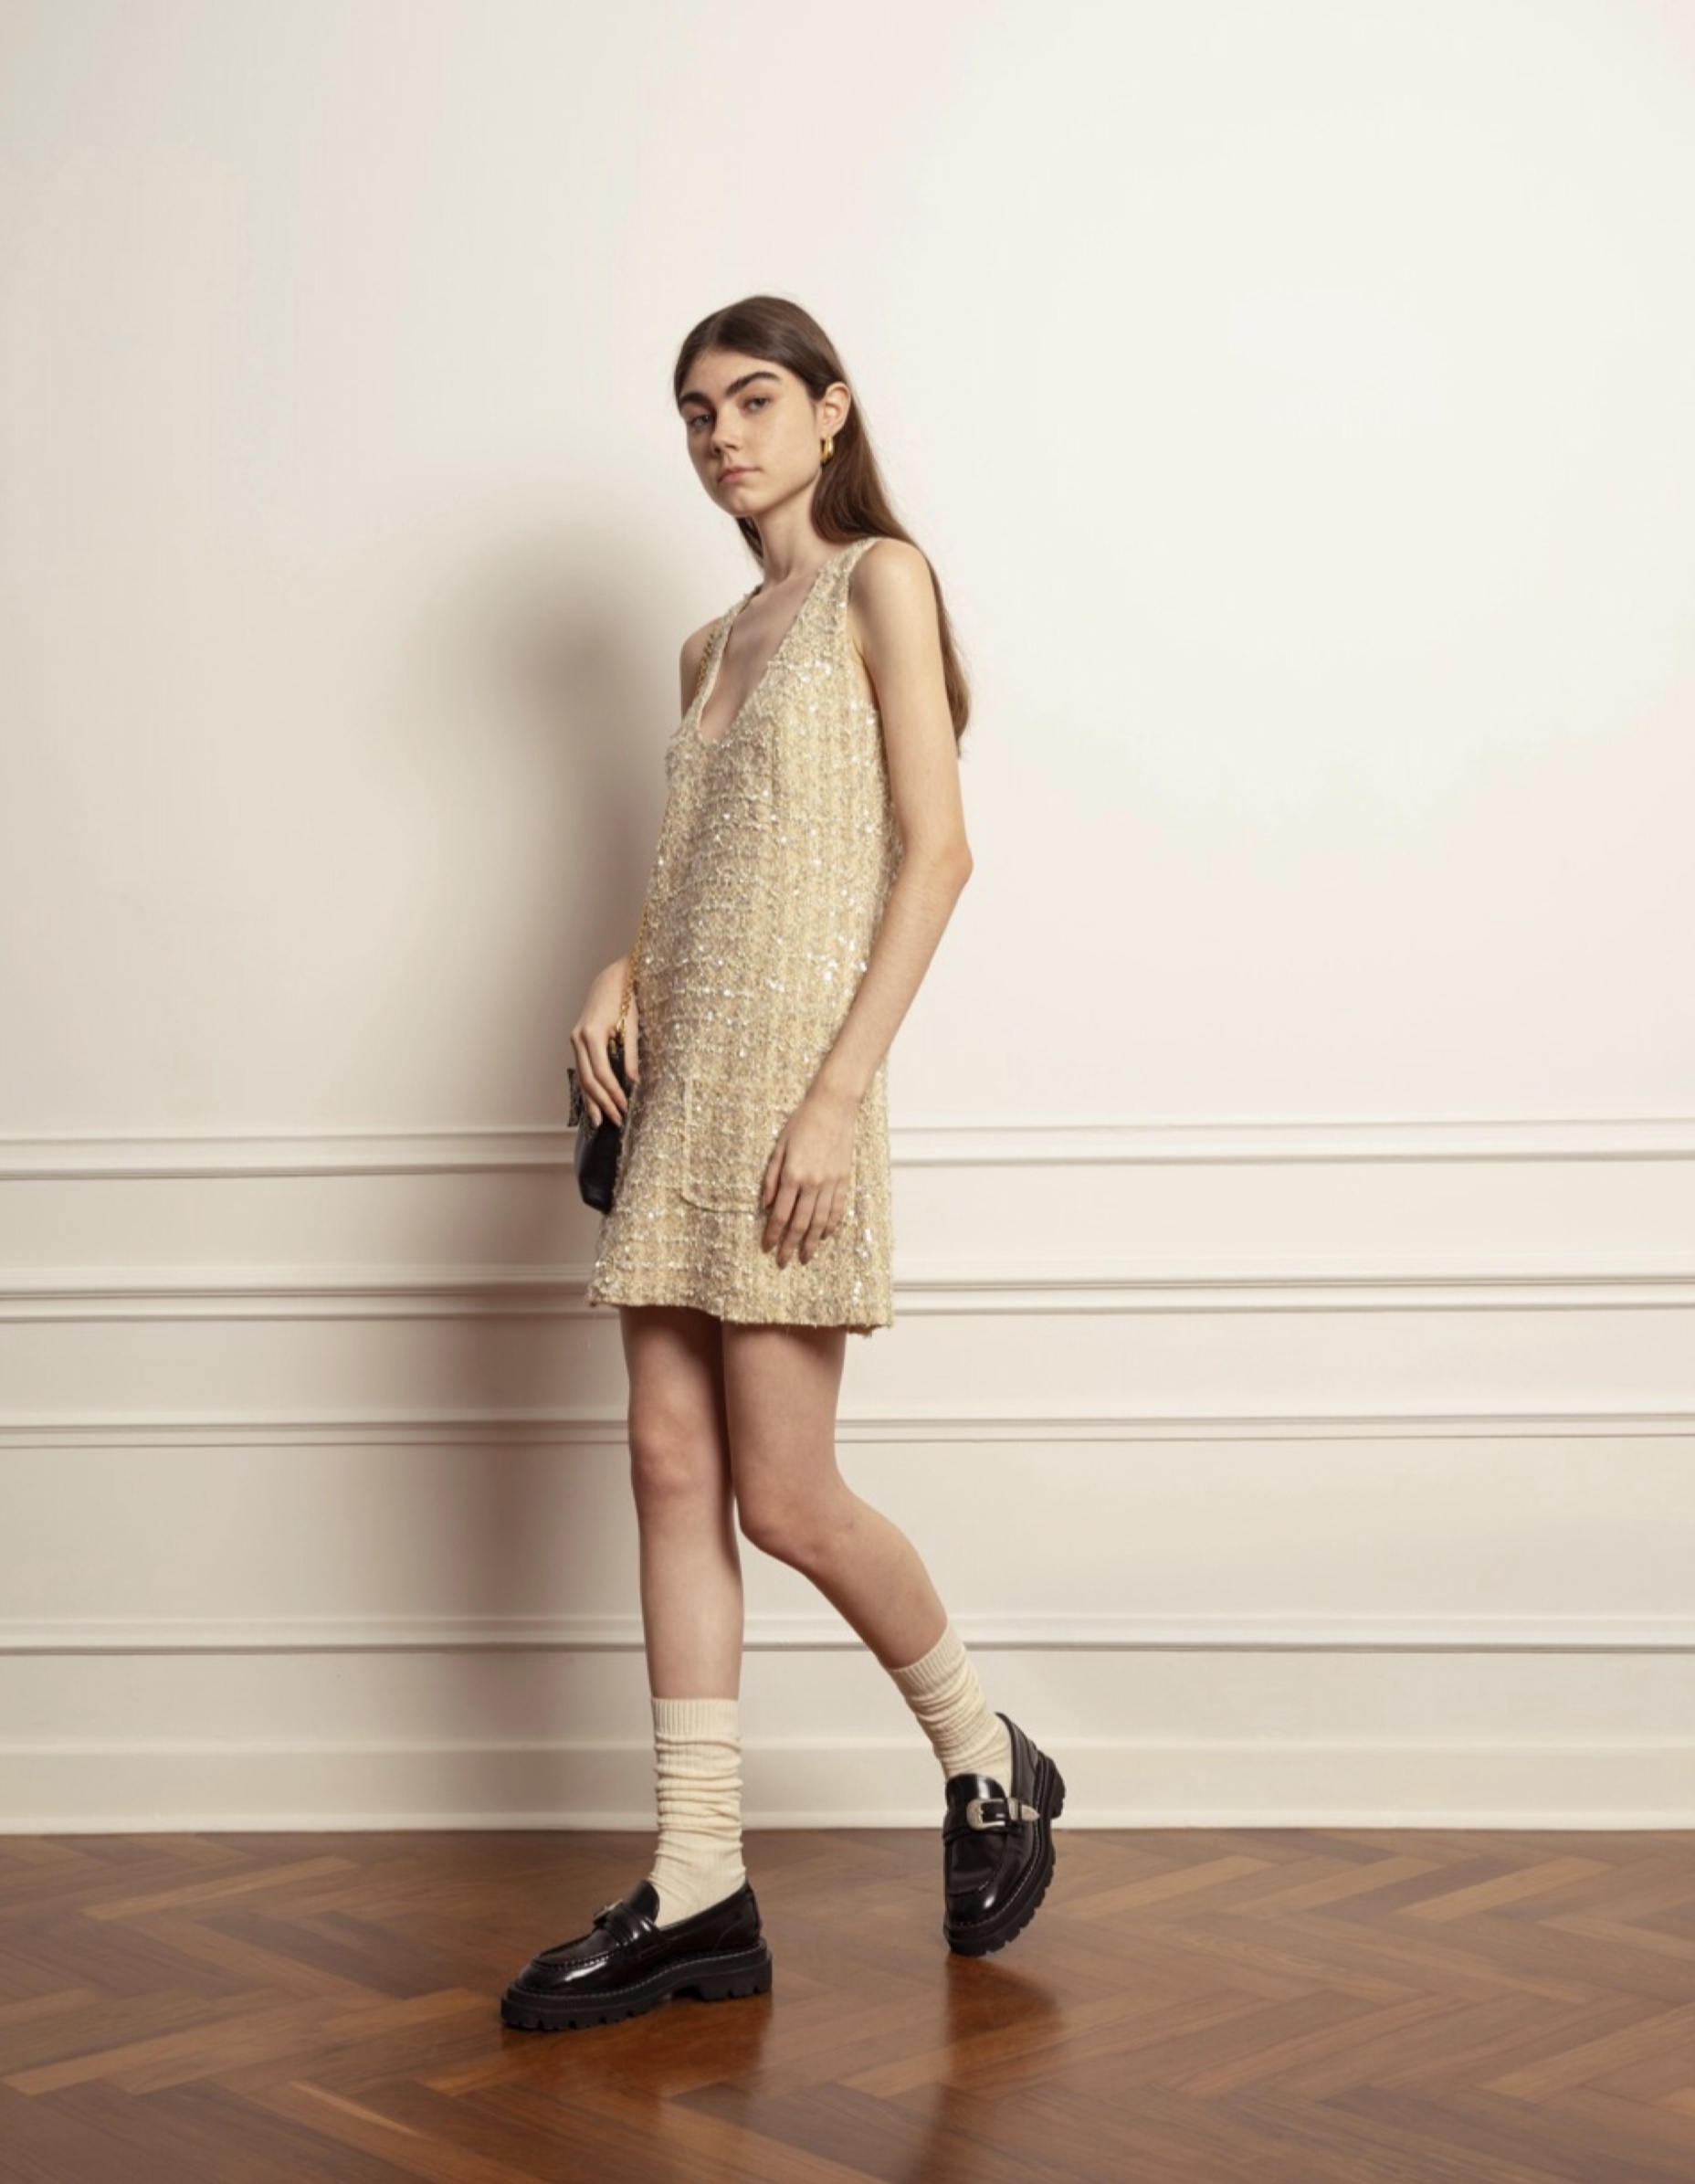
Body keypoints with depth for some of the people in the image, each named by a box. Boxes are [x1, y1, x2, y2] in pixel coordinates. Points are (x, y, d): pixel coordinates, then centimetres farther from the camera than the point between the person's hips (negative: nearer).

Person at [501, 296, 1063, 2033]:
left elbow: (935, 852, -10)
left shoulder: (878, 580, -1)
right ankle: (697, 1896, 8)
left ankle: (989, 1764, 20)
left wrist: (843, 1092, -18)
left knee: (783, 1499, -6)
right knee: (673, 1473, 3)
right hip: (678, 1092, 7)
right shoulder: (714, 647, 20)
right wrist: (622, 975, 3)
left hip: (792, 1079, -7)